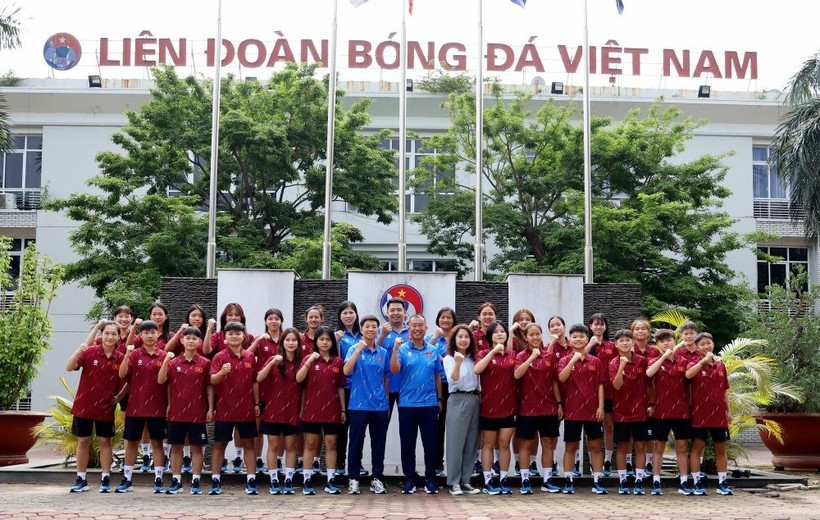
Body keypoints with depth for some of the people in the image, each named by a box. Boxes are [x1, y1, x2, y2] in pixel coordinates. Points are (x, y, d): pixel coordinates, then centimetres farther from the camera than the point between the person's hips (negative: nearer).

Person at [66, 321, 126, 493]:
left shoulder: (121, 358, -6)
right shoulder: (89, 352, -9)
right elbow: (69, 367, -20)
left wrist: (118, 397, -1)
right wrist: (78, 351, -35)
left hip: (106, 408, 0)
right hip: (84, 405, 0)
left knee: (105, 442, 7)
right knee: (83, 441, 8)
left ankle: (105, 479, 15)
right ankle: (81, 479, 18)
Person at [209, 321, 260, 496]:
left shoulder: (250, 357, 5)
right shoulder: (219, 357, -4)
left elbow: (254, 382, 11)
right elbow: (212, 380, -13)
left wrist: (257, 403, 8)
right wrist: (222, 372, -33)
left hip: (246, 409, 3)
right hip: (224, 409, -3)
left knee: (248, 443, 6)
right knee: (219, 444, 4)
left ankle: (251, 481, 10)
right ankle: (215, 481, 11)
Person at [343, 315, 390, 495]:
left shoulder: (383, 352, 9)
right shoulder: (354, 349, -1)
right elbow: (346, 371, -17)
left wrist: (386, 399, 14)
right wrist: (359, 349, -21)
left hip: (380, 406, 3)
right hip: (358, 404, -3)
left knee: (378, 443, 7)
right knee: (356, 443, 2)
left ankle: (377, 478, 15)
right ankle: (353, 479, 11)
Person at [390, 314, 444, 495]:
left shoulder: (433, 350, 6)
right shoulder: (403, 349, -1)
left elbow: (437, 376, 13)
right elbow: (394, 370, -15)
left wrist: (439, 398, 13)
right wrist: (395, 349, -26)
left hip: (429, 404, 2)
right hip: (407, 404, -1)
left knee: (431, 443, 4)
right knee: (408, 443, 5)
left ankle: (430, 478, 15)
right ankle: (409, 478, 14)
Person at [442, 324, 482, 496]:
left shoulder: (473, 358, 14)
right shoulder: (449, 359, -3)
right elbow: (452, 381, -18)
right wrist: (458, 363, -32)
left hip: (474, 401, 6)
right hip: (458, 400, -6)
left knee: (470, 443, 7)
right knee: (456, 442, -5)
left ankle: (465, 481, 13)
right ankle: (454, 483, -1)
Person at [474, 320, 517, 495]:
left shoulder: (512, 354, 7)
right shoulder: (484, 353, -2)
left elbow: (518, 375, 13)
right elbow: (477, 369, -21)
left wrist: (518, 402, 6)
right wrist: (493, 351, -24)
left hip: (508, 406, 3)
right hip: (489, 406, -3)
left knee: (504, 444, 6)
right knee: (488, 444, 5)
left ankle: (503, 479, 14)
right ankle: (488, 481, 9)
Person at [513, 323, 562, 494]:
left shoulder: (550, 356, 5)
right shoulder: (521, 356, -3)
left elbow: (555, 382, 9)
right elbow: (516, 374, -22)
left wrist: (559, 403, 5)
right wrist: (532, 357, -27)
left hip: (548, 406, 3)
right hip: (528, 407, -3)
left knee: (548, 443, 7)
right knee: (526, 443, 2)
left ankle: (547, 480, 14)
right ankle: (525, 480, 8)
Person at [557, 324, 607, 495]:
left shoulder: (595, 362, 4)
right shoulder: (565, 361, 2)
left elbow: (600, 385, 4)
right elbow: (562, 378, -17)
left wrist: (601, 406, -4)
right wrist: (573, 360, -22)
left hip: (592, 410, 1)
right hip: (572, 410, -1)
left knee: (595, 446, 4)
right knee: (570, 446, 5)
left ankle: (597, 481, 10)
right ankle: (568, 481, 11)